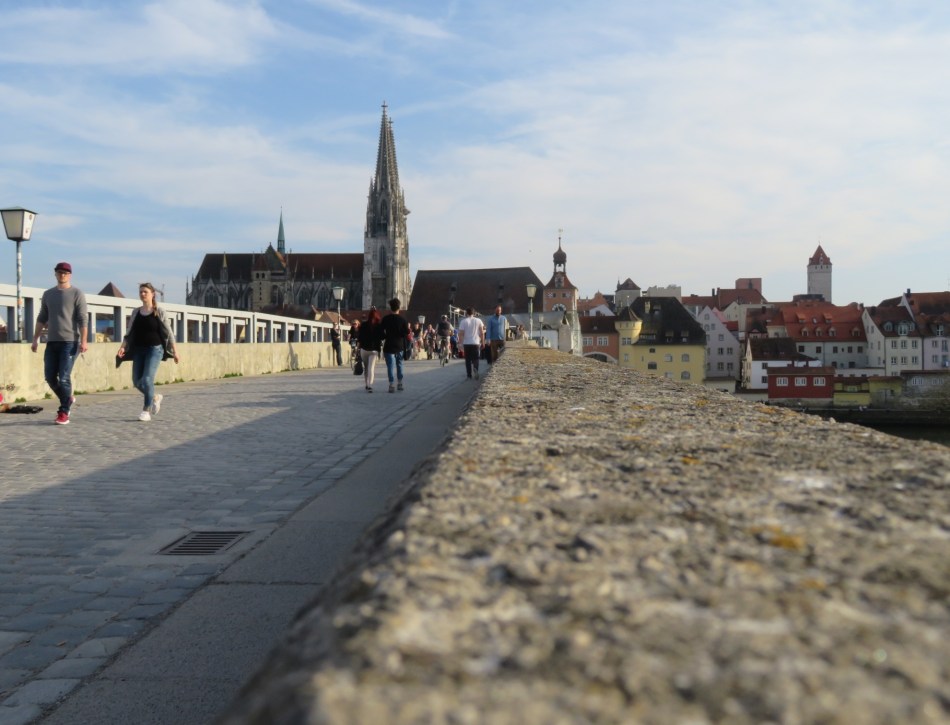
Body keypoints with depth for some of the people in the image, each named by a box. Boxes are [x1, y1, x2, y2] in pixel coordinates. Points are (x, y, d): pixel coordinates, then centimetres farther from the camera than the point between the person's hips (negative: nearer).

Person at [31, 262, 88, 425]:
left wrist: (83, 341, -16)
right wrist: (35, 339, 13)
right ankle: (68, 399, 29)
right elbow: (42, 319, 18)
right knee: (50, 377, 6)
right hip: (51, 342, 6)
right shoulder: (48, 294, 15)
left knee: (64, 378, -9)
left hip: (70, 342, -5)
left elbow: (83, 319, -7)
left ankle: (64, 413, 0)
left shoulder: (76, 293, -1)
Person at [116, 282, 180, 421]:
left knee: (147, 379, -17)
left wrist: (175, 351, -2)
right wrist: (123, 346, -3)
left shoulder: (159, 312, -1)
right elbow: (129, 333, 13)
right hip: (138, 350, 5)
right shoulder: (136, 312, 10)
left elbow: (168, 333, 0)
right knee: (137, 382, 3)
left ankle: (147, 410, -6)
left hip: (155, 349, -5)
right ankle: (155, 397, 30)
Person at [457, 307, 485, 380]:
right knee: (475, 359, 5)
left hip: (466, 343, -1)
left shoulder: (463, 321, -3)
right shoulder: (478, 321, 3)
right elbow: (482, 333, 3)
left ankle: (469, 374, 10)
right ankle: (475, 369, -23)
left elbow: (461, 334, -7)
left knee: (468, 360, 9)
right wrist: (483, 342, 9)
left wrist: (460, 343, -2)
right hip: (476, 343, 1)